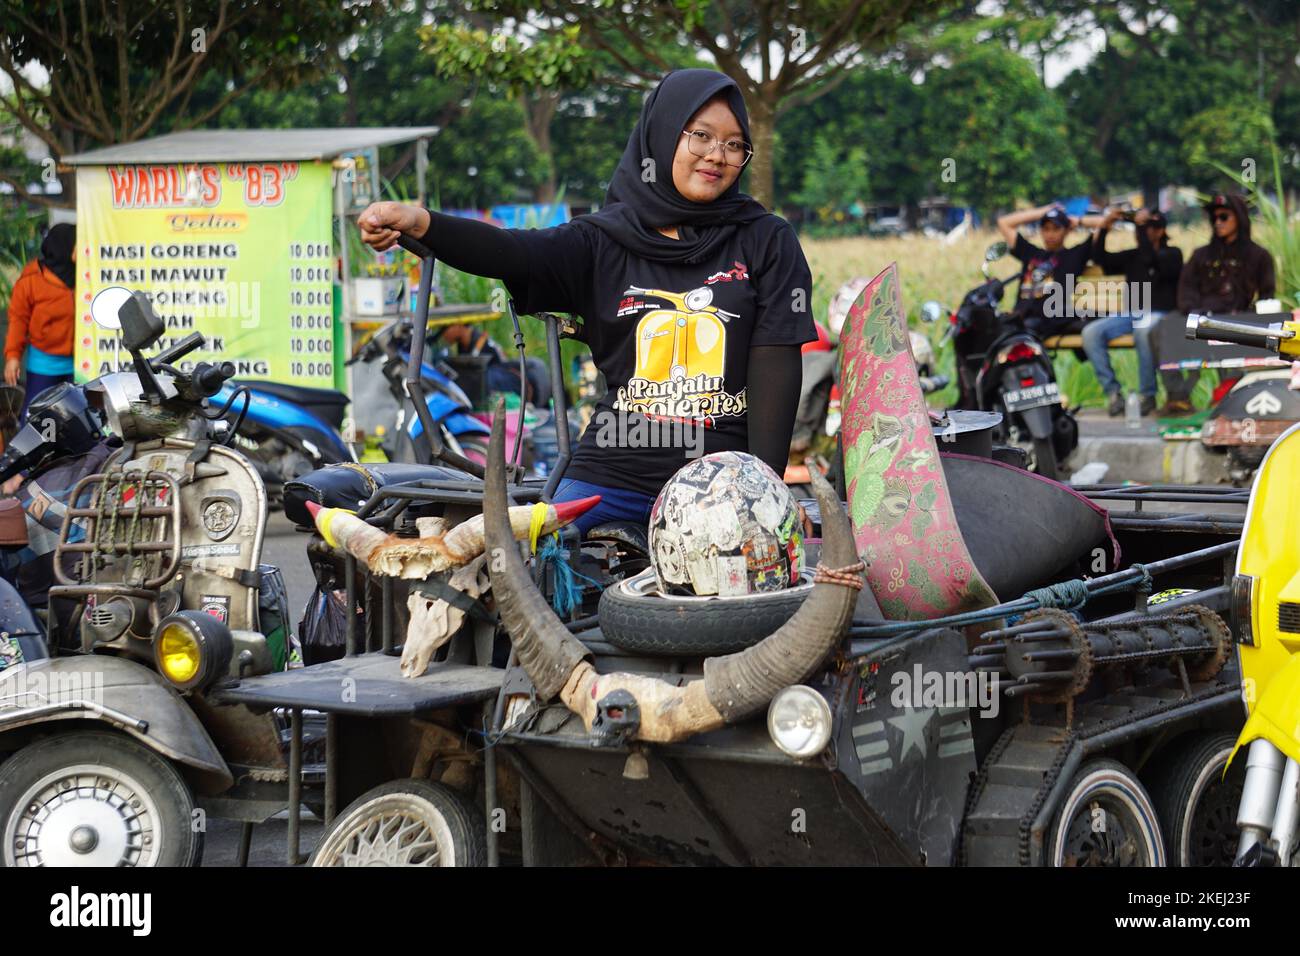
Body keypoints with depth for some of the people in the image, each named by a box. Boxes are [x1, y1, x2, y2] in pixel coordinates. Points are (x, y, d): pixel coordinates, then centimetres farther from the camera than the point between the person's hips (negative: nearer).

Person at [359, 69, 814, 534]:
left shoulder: (766, 241, 5)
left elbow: (775, 364, -1)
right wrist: (419, 223, -31)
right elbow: (513, 252, -11)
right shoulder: (605, 240, 6)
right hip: (613, 478, 1)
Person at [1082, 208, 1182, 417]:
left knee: (1143, 329, -41)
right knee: (1091, 332, -21)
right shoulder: (1132, 257, 21)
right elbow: (1100, 258, 10)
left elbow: (1150, 259, -17)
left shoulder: (1172, 254, 5)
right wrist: (1104, 227, 0)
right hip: (1130, 314, 6)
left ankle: (1147, 395, -28)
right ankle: (1113, 392, -20)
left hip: (1160, 314, -5)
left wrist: (1142, 225, -14)